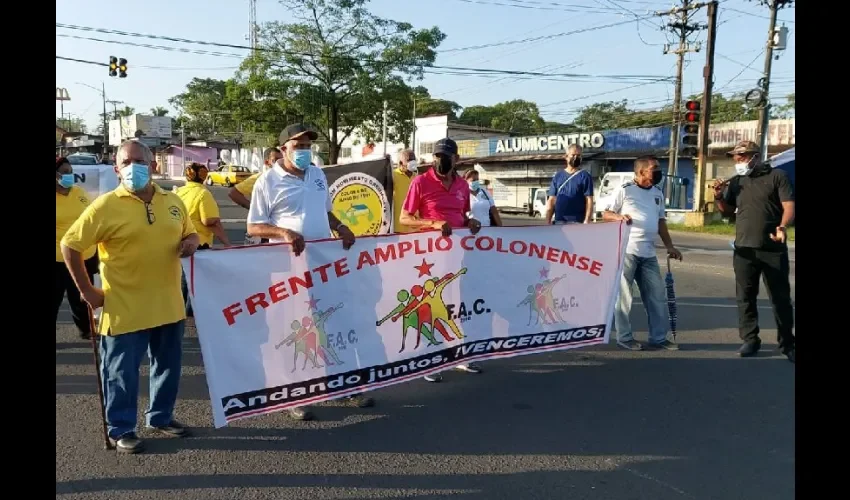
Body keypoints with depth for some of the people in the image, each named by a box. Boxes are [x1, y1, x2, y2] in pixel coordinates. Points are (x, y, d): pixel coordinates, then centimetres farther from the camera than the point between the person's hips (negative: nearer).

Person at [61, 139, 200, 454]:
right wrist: (87, 291, -7)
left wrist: (191, 242, -5)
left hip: (168, 306, 5)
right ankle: (120, 429, 23)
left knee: (168, 366, 17)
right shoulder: (106, 206, -10)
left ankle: (160, 417, 35)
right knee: (122, 372, 6)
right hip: (125, 309, -5)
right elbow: (70, 245, -6)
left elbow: (189, 233, 20)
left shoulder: (173, 202, 4)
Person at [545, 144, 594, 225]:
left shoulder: (584, 176, 1)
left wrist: (587, 222, -16)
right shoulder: (558, 176, 13)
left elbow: (589, 201, -6)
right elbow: (552, 200, 12)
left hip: (576, 222, -4)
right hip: (558, 221, 4)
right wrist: (548, 221, 3)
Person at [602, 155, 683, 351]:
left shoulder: (658, 193, 15)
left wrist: (669, 246, 14)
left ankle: (659, 337, 16)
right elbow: (605, 213, -1)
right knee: (623, 295, 0)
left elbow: (661, 221, 21)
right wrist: (618, 217, -22)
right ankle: (624, 337, 9)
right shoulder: (624, 190, -4)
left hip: (648, 253, 7)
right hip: (627, 251, -6)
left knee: (657, 295, 8)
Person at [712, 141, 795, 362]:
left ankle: (787, 343, 14)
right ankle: (750, 340, 15)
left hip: (773, 249, -3)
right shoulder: (735, 182, 10)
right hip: (744, 249, 3)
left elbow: (789, 205, -9)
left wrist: (782, 226, -27)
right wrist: (719, 196, -4)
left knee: (780, 298, 4)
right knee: (745, 297, 5)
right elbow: (728, 211, 16)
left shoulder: (777, 176, -1)